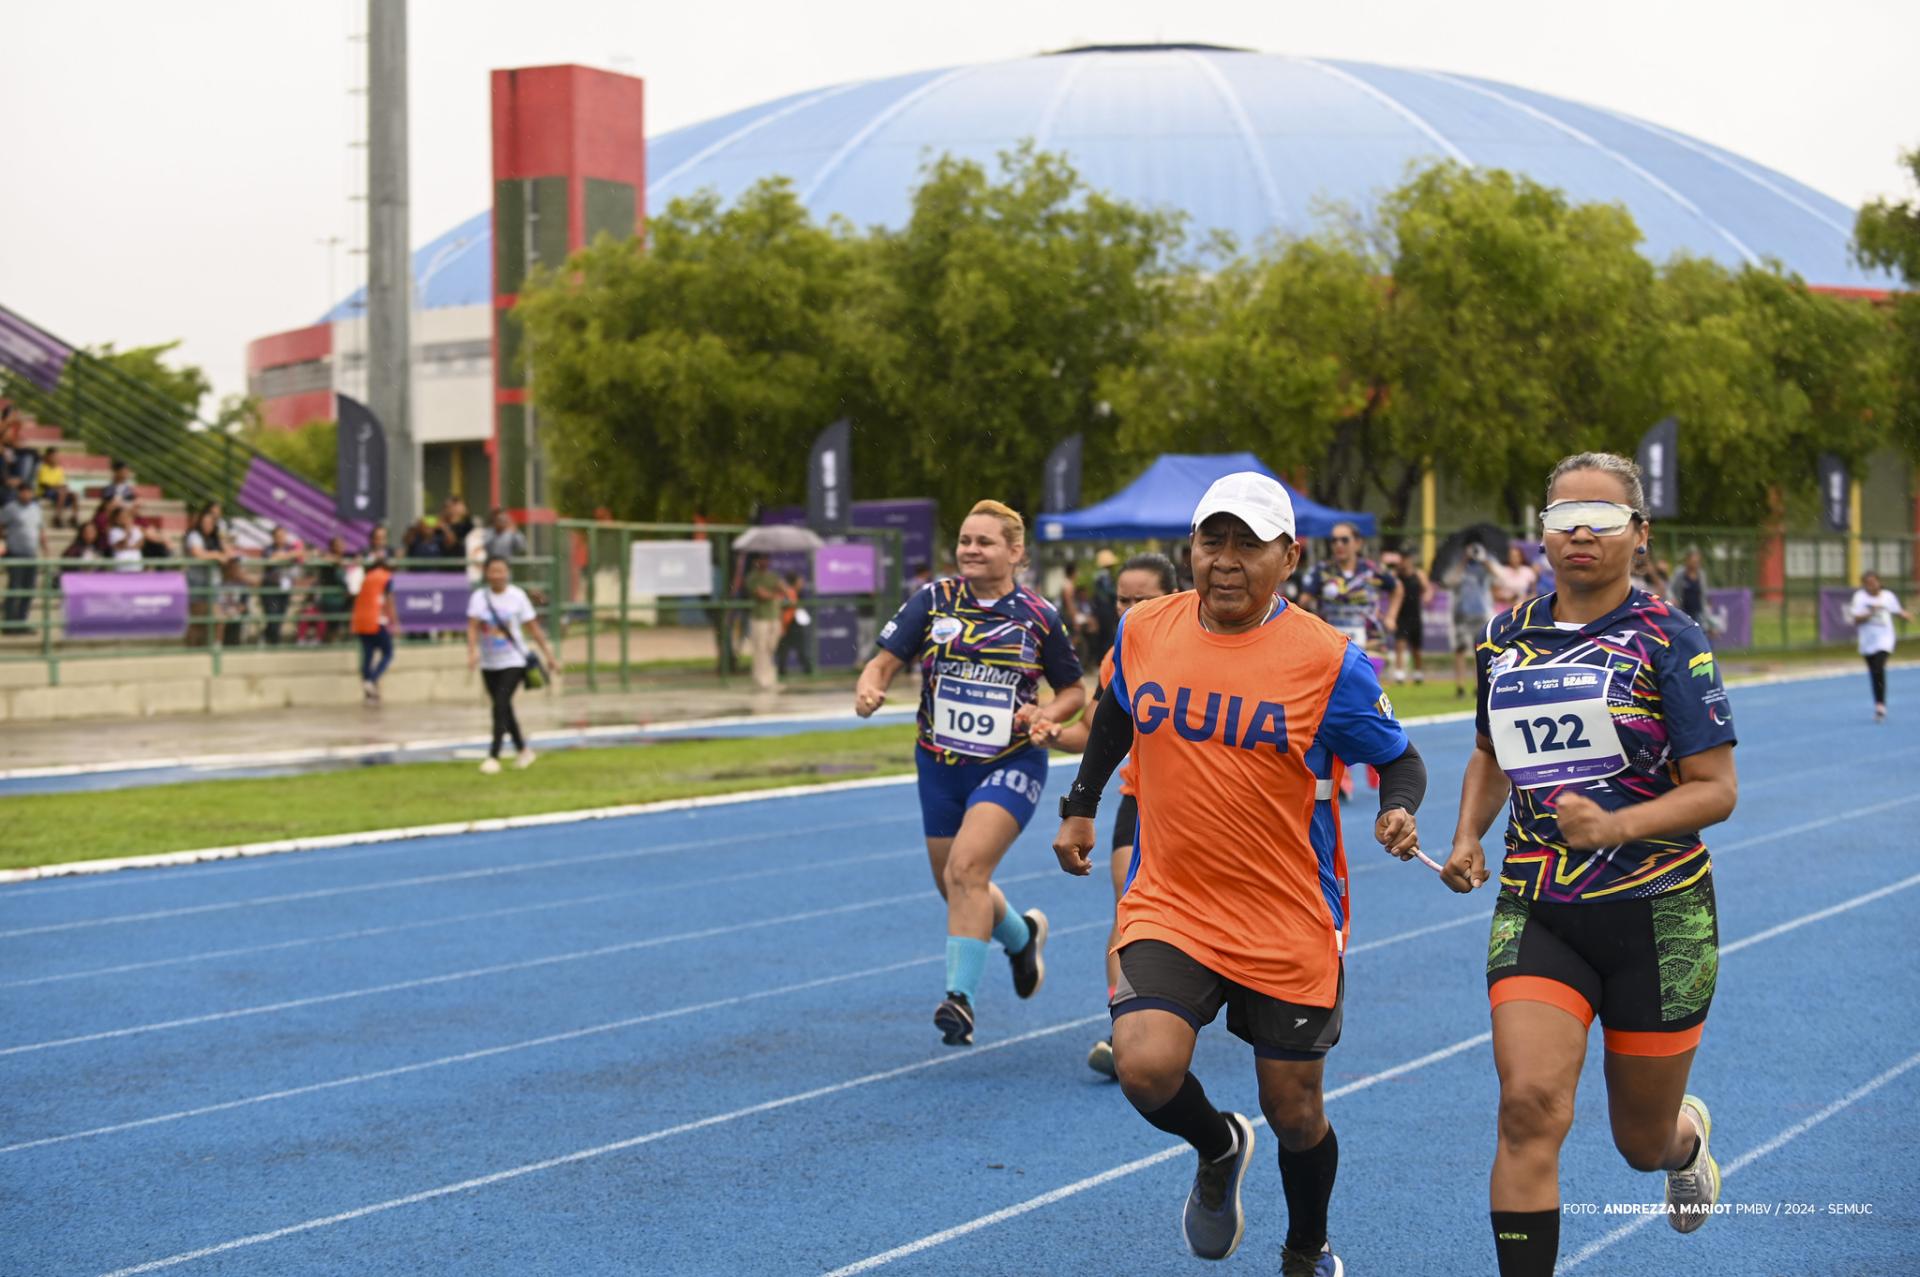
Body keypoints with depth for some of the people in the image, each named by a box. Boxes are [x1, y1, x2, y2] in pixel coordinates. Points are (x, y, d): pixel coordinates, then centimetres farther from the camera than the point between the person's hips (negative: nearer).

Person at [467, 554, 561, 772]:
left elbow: (533, 627, -1)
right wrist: (472, 652, -28)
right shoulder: (479, 597, -1)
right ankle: (523, 750, 31)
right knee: (503, 708, 12)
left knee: (500, 706, -16)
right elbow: (473, 626, -11)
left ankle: (493, 756, -13)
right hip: (488, 664, 4)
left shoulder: (517, 596, -6)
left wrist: (549, 655, 0)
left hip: (513, 662, -3)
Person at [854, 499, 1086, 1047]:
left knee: (967, 867, -24)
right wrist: (869, 689, -28)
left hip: (1010, 766, -4)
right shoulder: (933, 600, -1)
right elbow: (885, 662, -5)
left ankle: (961, 997, -22)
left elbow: (1074, 691, 8)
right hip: (941, 767, 4)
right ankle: (1022, 935, 46)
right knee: (957, 890, 14)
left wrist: (1047, 713, -13)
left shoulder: (1039, 616, -3)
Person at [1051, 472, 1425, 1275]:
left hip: (1292, 929, -2)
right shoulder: (1143, 632, -1)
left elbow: (1400, 759, -2)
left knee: (1294, 1110, 8)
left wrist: (1397, 811, -22)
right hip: (1169, 906, 2)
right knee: (1146, 1067, -21)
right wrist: (1080, 806, 20)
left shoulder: (1330, 661, -12)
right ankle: (1219, 1151, 15)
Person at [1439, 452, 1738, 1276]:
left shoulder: (1668, 639, -8)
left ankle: (1686, 1134, 51)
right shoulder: (1504, 638, 5)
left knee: (1643, 1141, 13)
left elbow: (1716, 789, -10)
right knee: (1530, 1104, -21)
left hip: (1656, 914, -2)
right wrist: (1468, 838, 4)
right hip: (1536, 913, 2)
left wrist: (1615, 826, -26)